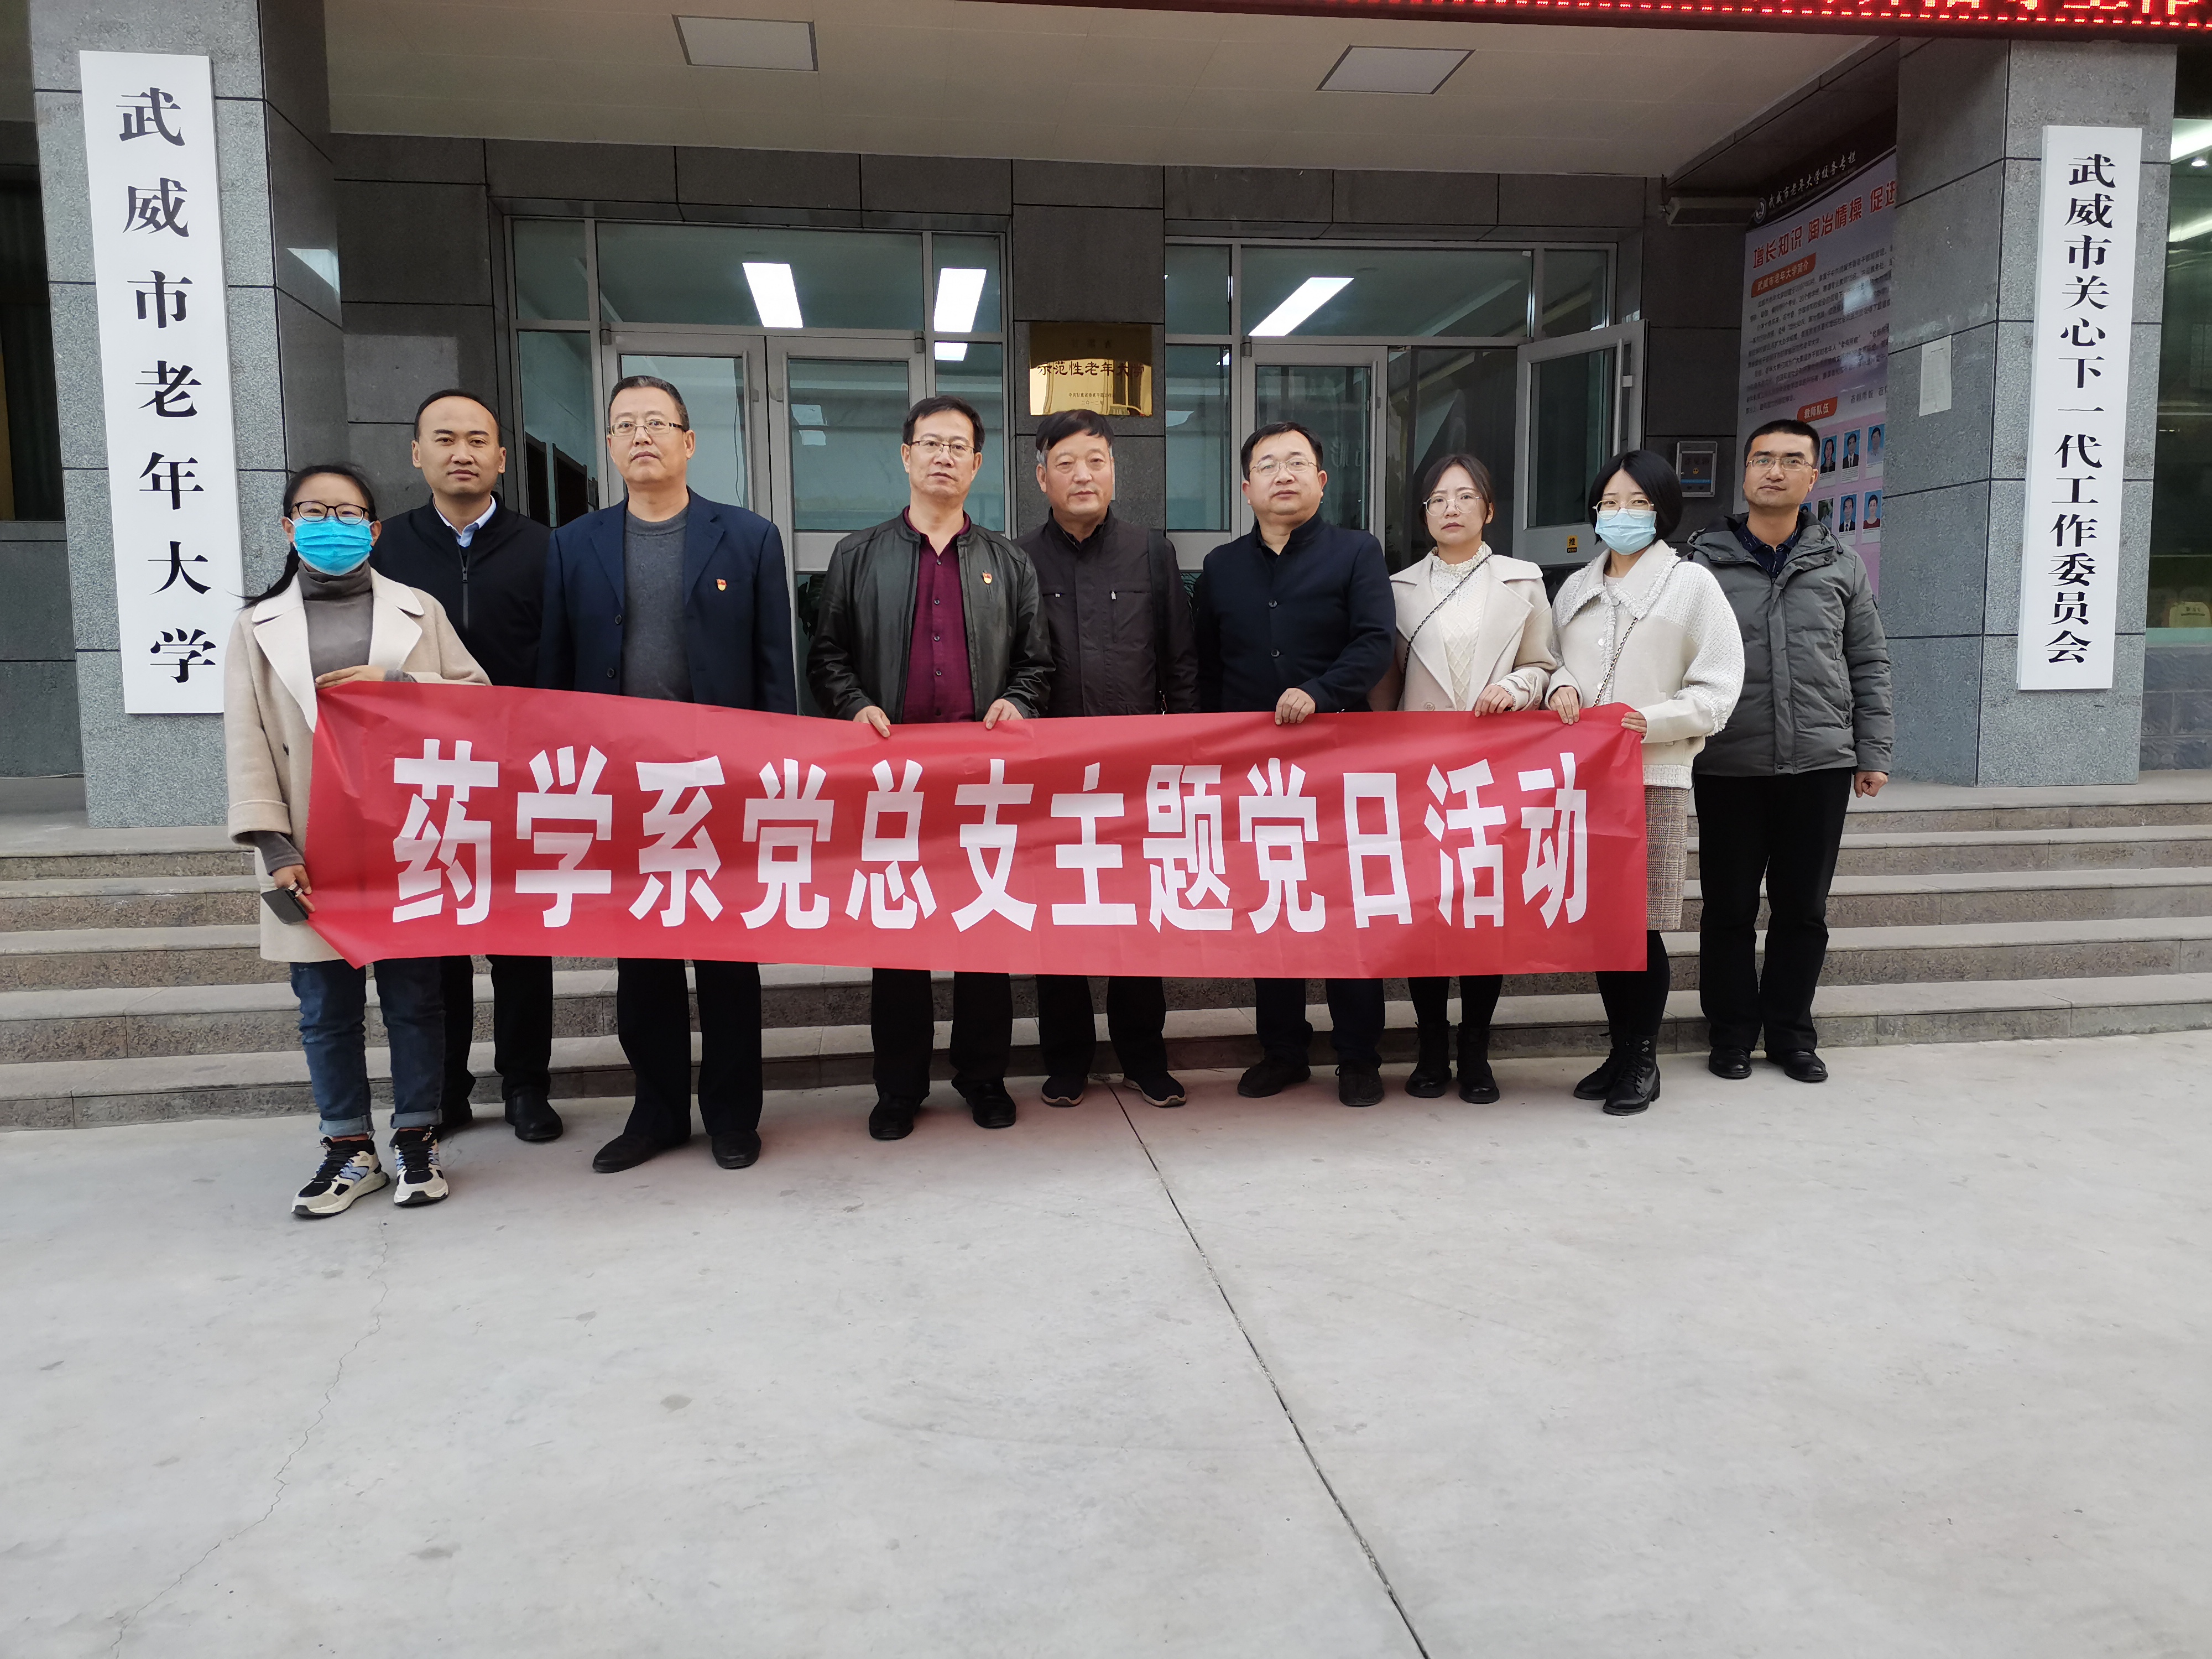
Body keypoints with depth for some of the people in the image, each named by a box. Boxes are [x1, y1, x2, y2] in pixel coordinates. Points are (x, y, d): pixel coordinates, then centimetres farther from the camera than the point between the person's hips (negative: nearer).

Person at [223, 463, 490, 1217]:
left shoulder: (417, 610, 9)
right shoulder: (261, 625, 9)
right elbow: (247, 742, 2)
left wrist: (394, 682, -11)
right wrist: (274, 847, -8)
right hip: (314, 854, 1)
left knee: (415, 997, 5)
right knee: (326, 1008, 7)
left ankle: (416, 1142, 18)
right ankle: (349, 1149, 20)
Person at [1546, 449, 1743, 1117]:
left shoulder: (1691, 583, 1)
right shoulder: (1578, 587, 15)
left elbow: (1718, 686, -3)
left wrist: (1654, 720, -17)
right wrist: (1560, 686, -1)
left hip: (1653, 776, -4)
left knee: (1640, 925, -4)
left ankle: (1643, 1061, 11)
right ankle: (1619, 1051, 21)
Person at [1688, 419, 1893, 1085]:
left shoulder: (1841, 565, 9)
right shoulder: (1703, 561, 2)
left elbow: (1869, 664, 11)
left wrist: (1873, 752, 6)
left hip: (1819, 763, 2)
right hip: (1729, 767, -2)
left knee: (1803, 907, 9)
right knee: (1729, 908, 6)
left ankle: (1791, 1033, 23)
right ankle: (1732, 1034, 20)